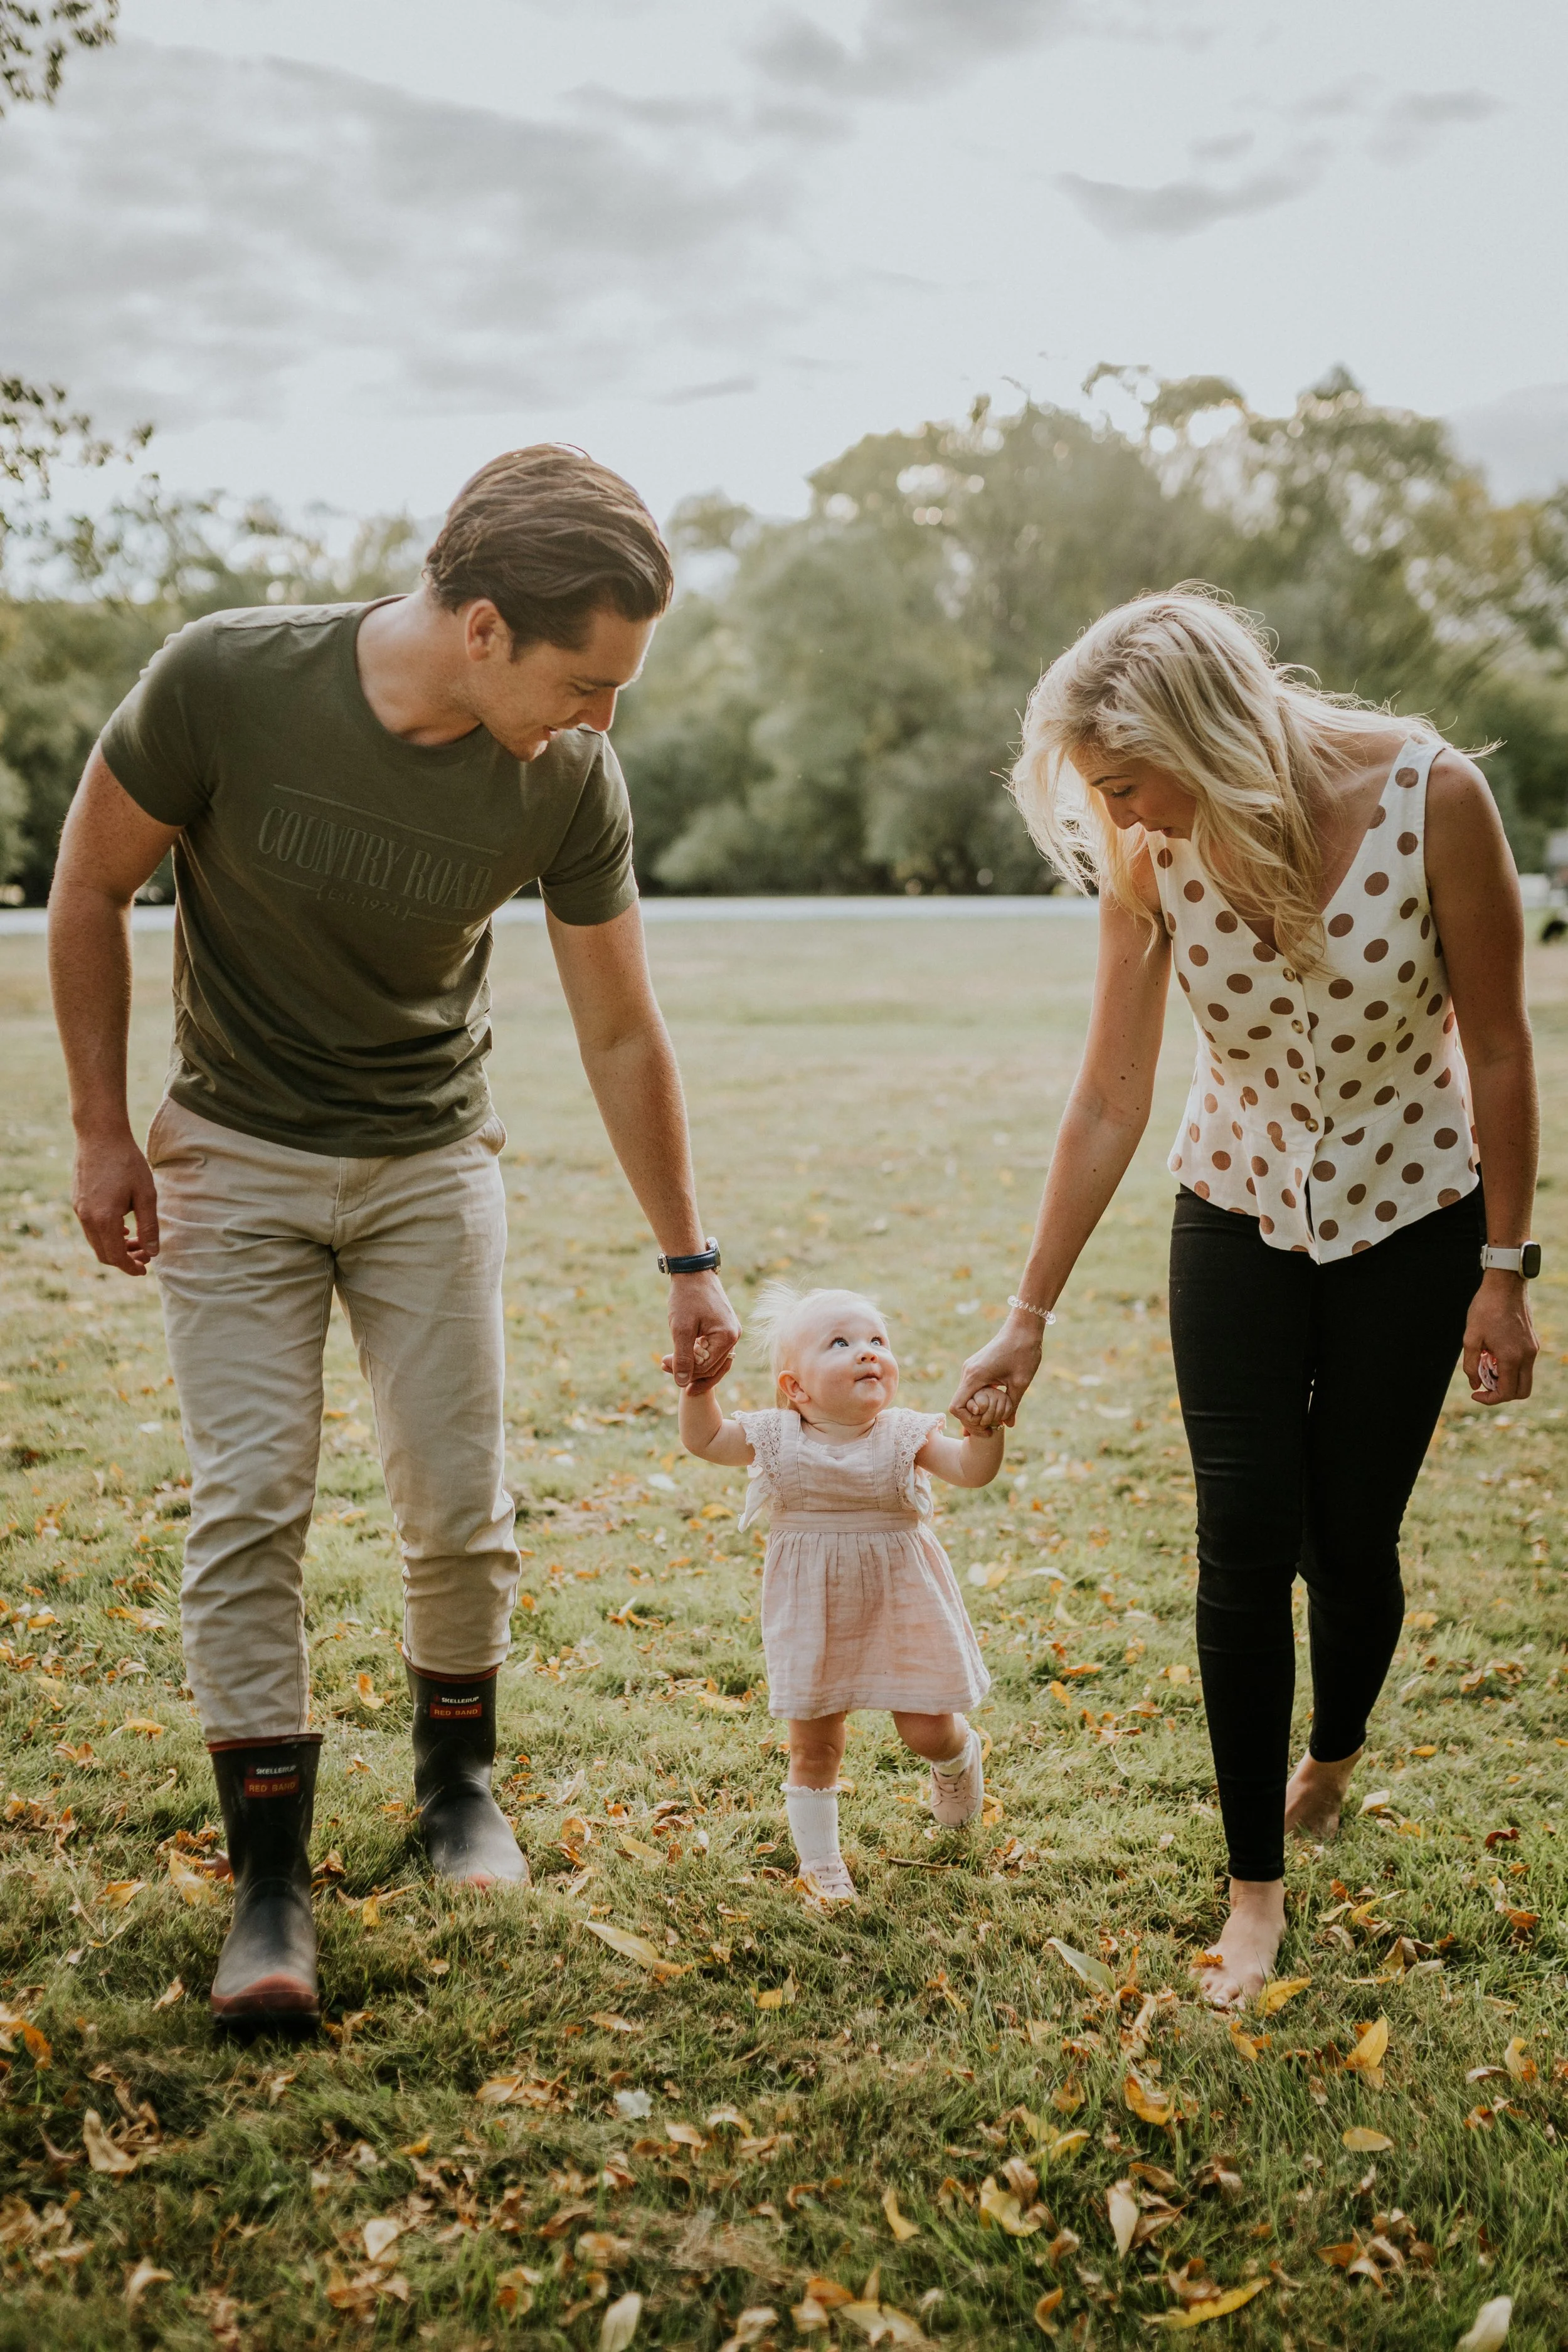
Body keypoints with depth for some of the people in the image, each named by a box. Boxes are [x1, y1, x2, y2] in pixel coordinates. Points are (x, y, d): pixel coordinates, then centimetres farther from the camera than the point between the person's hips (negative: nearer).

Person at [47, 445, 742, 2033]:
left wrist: (688, 1262, 2)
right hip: (233, 1155, -1)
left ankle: (457, 1782, 27)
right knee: (248, 1506, -7)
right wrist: (101, 1131, -6)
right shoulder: (225, 681, -24)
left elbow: (620, 1033, -4)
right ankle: (269, 1879, 4)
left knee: (459, 1507, 1)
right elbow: (90, 886, -7)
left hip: (431, 1159, 2)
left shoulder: (568, 784, -17)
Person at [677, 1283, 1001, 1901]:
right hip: (815, 1623, 1)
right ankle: (819, 1861, 26)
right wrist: (699, 1387, -14)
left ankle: (958, 1755, 41)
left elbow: (971, 1469, -20)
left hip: (901, 1612, -1)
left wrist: (985, 1424, -37)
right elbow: (703, 1440, 2)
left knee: (927, 1730, 4)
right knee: (813, 1745, 8)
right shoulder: (776, 1439, -8)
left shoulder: (904, 1436, -10)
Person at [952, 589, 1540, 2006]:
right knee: (1244, 1543, -5)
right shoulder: (1153, 859, -17)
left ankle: (1334, 1755, 40)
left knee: (1350, 1539, 6)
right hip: (1240, 1213, 2)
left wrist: (1504, 1271, -10)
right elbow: (1110, 1102, -10)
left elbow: (1497, 1051, -14)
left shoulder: (1429, 796, -25)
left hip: (1411, 1216, -1)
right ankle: (1257, 1889, 10)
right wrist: (1030, 1317, -7)